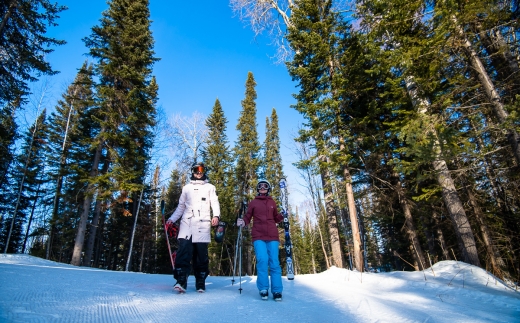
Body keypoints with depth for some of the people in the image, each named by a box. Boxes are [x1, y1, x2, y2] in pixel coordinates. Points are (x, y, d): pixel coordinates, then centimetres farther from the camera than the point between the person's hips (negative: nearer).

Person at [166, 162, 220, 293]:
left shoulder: (210, 187, 18)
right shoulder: (186, 188, 22)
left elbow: (215, 203, 8)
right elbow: (181, 207, 23)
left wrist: (216, 215, -11)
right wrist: (172, 219, 10)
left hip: (203, 225, -1)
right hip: (187, 223, 1)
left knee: (201, 254, -3)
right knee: (183, 250, -15)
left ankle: (200, 283, 7)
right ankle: (181, 281, -17)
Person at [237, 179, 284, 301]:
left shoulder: (272, 202, 16)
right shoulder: (253, 203, 11)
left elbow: (276, 218, 18)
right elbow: (247, 218, 9)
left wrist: (283, 216, 0)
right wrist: (242, 222, -12)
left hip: (272, 236, 2)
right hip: (258, 236, -2)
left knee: (274, 263, -3)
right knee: (262, 260, -15)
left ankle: (277, 291, 3)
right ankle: (263, 289, -1)